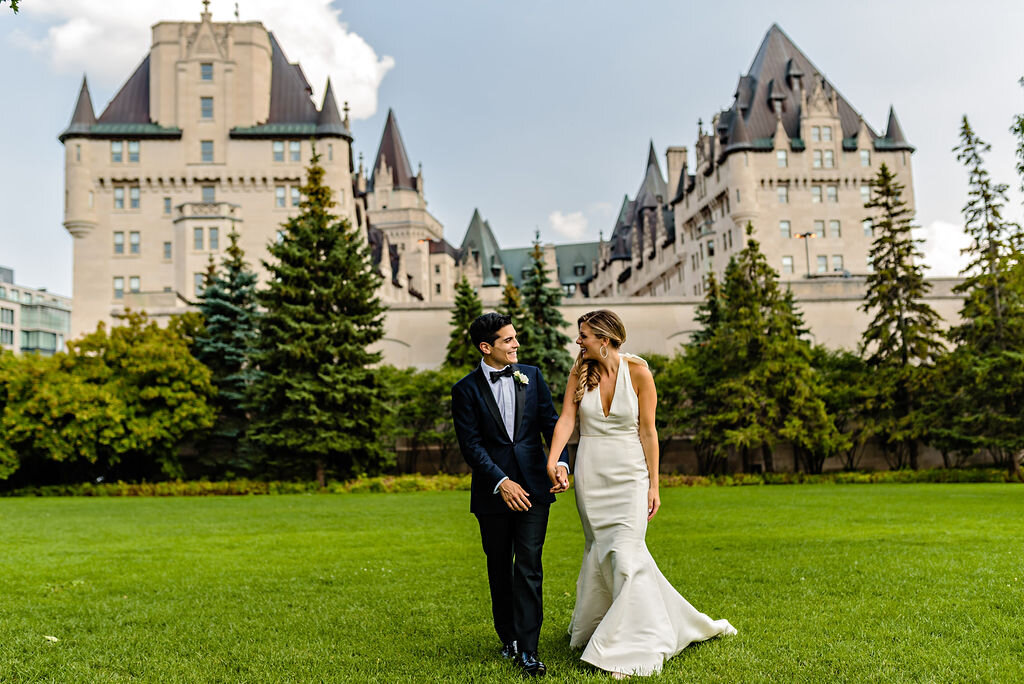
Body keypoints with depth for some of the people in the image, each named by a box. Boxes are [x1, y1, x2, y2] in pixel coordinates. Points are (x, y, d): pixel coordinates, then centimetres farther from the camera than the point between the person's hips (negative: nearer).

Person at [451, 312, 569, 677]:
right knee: (499, 568, 13)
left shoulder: (531, 376, 6)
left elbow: (550, 423, 4)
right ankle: (508, 637, 31)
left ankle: (528, 649, 0)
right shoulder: (466, 389, -4)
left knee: (529, 567, -4)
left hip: (533, 487, 1)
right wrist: (501, 482, -17)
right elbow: (471, 444, -8)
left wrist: (560, 460, -12)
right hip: (494, 492, -1)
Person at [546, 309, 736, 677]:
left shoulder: (638, 371, -9)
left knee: (624, 555, -6)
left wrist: (653, 486, -6)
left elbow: (648, 432, -6)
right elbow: (566, 419, -7)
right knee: (600, 550, 13)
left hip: (629, 474, -3)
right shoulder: (580, 372, 1)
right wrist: (552, 462, -23)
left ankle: (624, 648, 7)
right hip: (591, 474, 3)